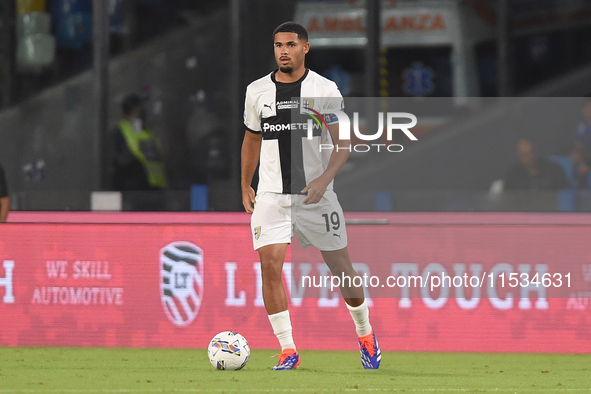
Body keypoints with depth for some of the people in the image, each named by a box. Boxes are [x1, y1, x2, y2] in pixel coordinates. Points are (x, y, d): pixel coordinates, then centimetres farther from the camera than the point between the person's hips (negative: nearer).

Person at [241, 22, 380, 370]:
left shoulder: (325, 90, -3)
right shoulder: (257, 91, 6)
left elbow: (343, 144, -6)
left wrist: (324, 179, -22)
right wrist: (246, 187, 20)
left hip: (316, 194, -2)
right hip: (271, 196, 2)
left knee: (341, 267, 5)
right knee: (270, 265, -16)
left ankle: (365, 334, 31)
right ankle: (288, 351, -11)